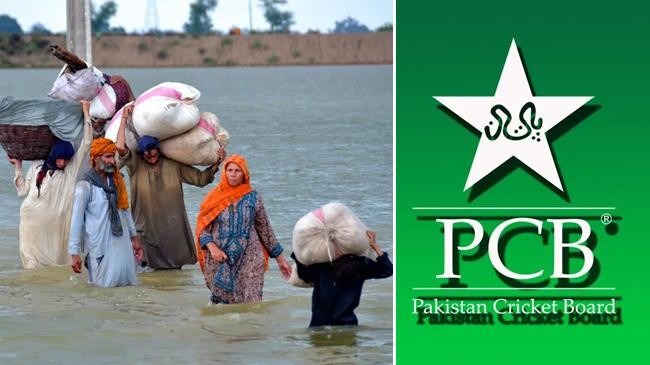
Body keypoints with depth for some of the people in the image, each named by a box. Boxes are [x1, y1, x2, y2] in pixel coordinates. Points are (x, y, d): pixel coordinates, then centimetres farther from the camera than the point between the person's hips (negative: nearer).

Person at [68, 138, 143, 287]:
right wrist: (74, 253, -11)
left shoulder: (116, 181, 9)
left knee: (128, 283, 8)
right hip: (101, 246, -6)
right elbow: (76, 221, -9)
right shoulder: (85, 186, -9)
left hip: (122, 243, 6)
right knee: (107, 284, -2)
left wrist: (134, 238, 18)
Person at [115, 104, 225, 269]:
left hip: (174, 228, 3)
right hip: (148, 229, -3)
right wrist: (124, 119, -14)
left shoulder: (174, 165, 5)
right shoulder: (136, 166, -4)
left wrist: (217, 163, -1)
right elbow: (120, 147, -18)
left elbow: (200, 178, 10)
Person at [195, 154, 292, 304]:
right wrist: (212, 247, -15)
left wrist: (280, 259, 14)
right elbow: (202, 229, 4)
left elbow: (265, 230, 12)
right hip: (220, 262, 0)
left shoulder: (253, 198, 6)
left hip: (248, 262, 0)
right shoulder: (213, 199, 5)